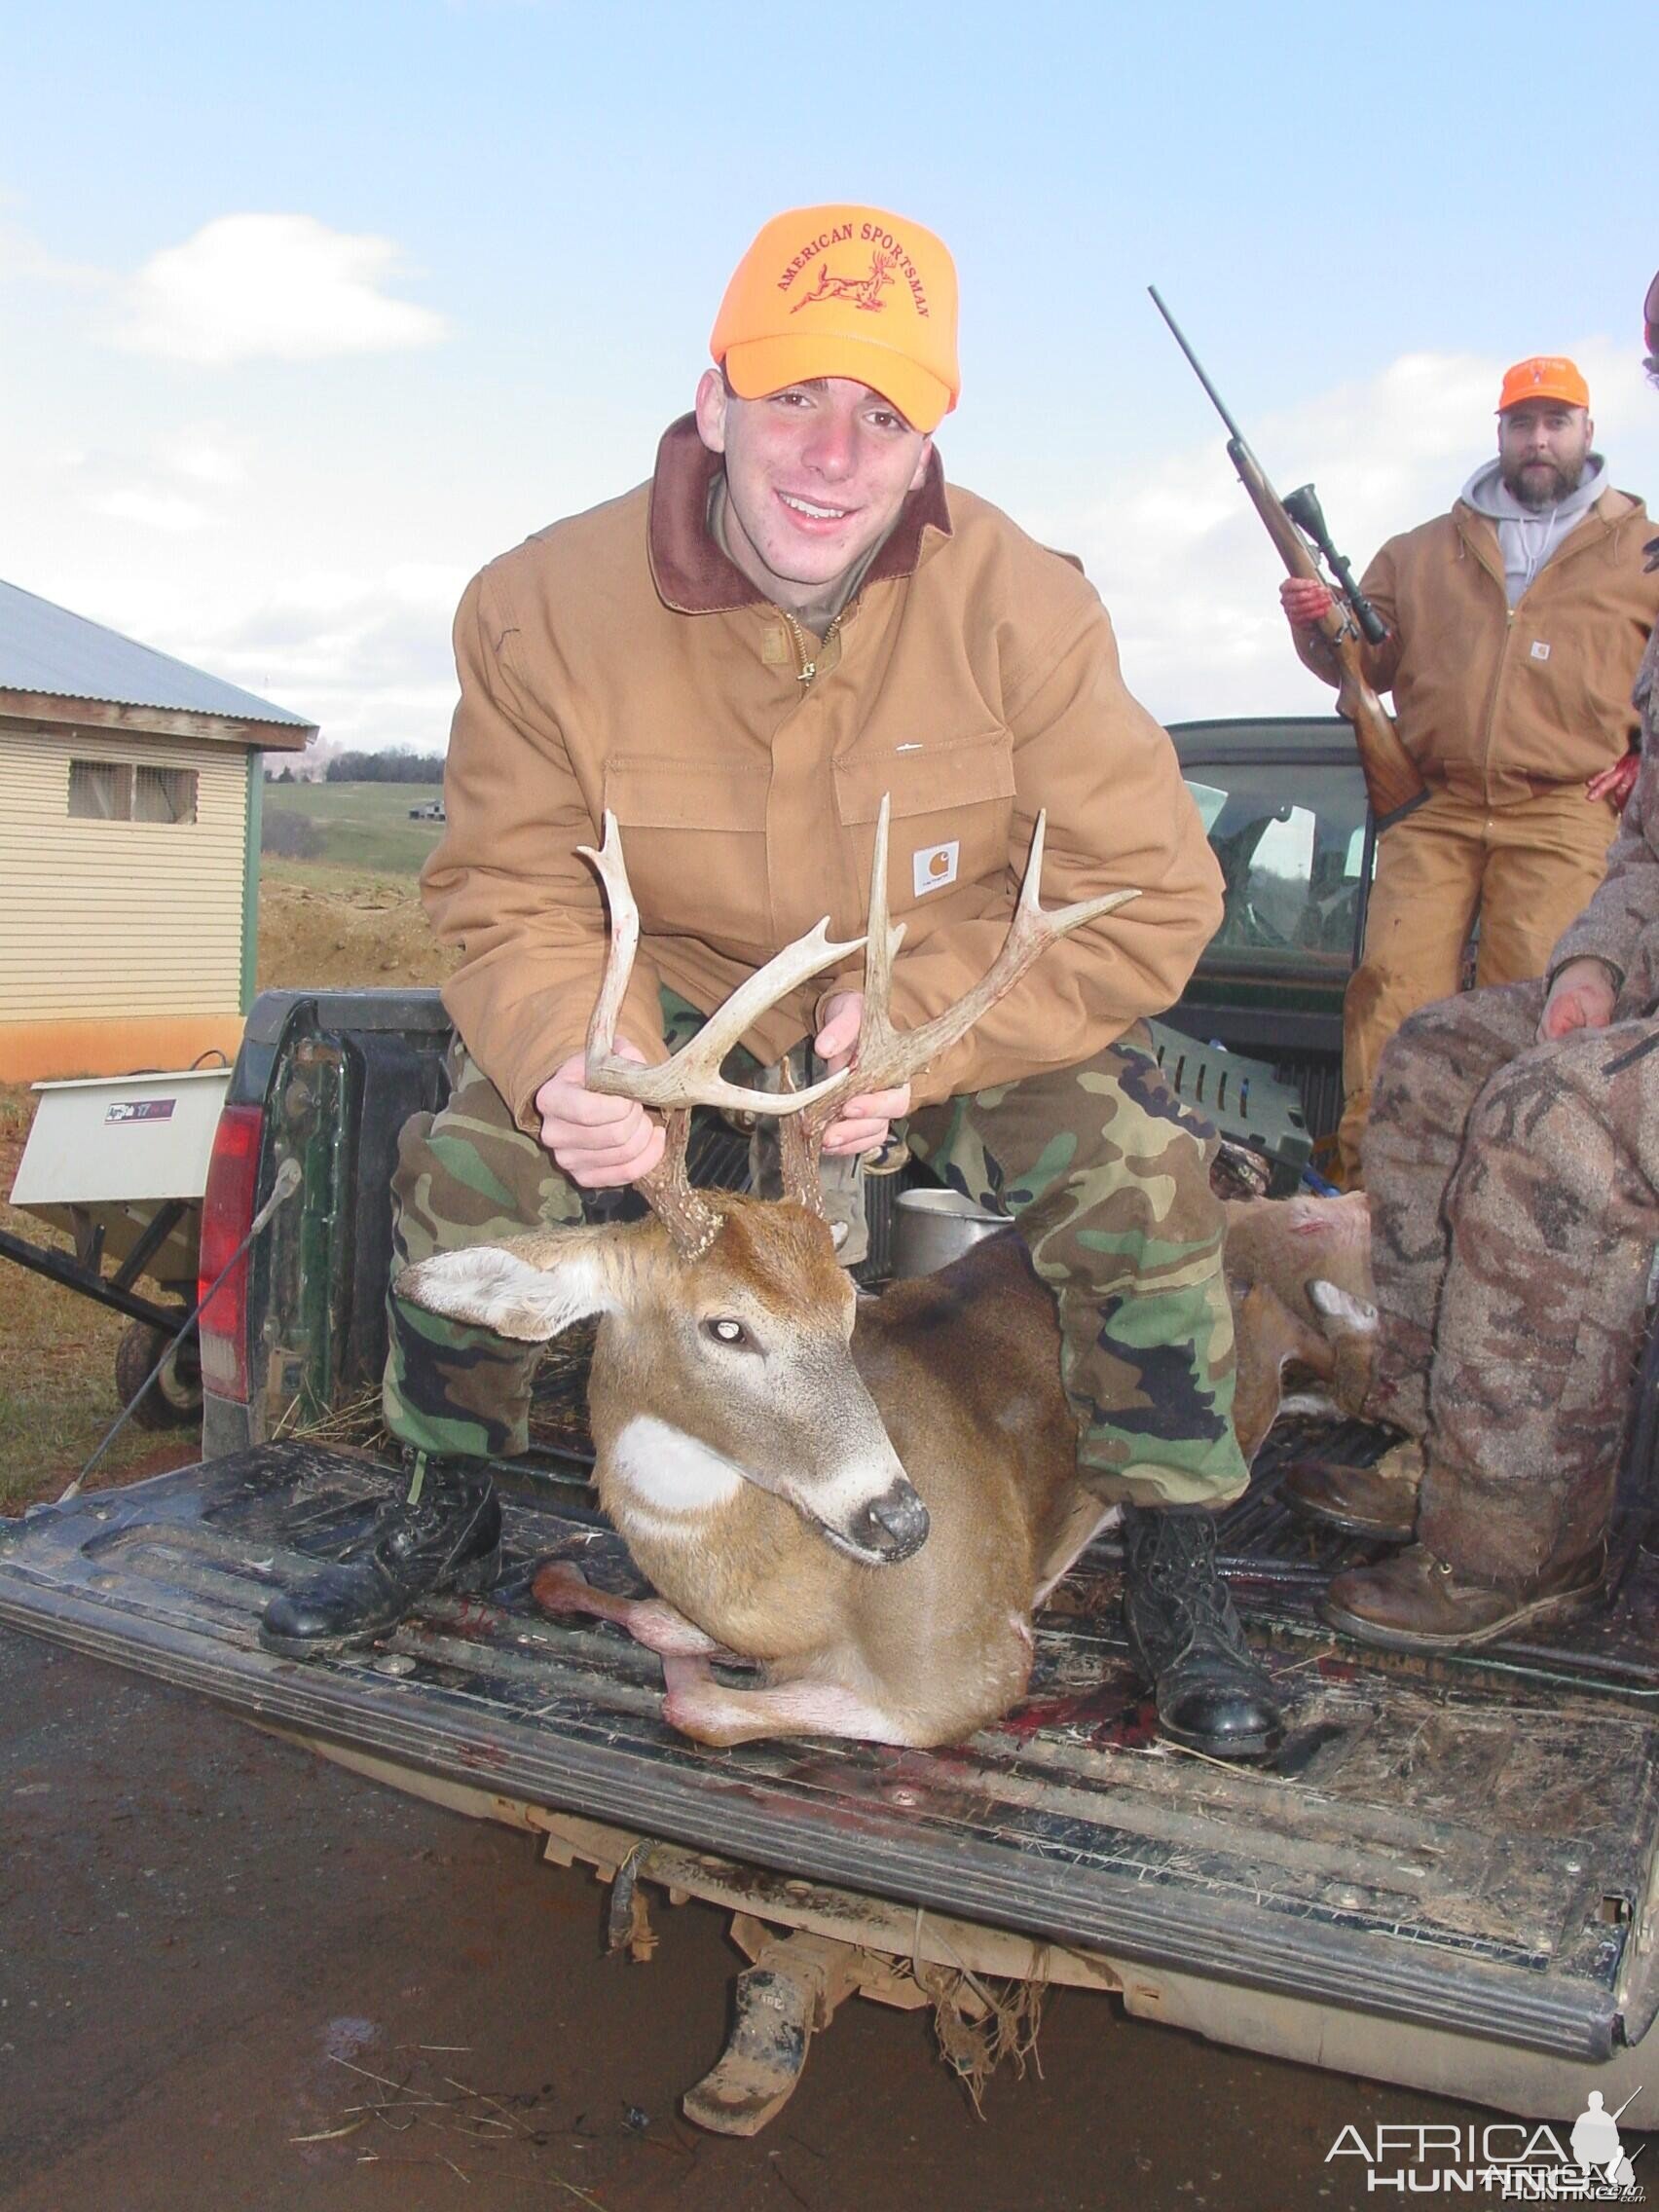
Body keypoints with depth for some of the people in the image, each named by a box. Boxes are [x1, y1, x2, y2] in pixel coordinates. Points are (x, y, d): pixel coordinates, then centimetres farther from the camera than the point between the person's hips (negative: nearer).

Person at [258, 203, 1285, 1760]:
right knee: (469, 1156, -15)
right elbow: (512, 897, -14)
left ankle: (1175, 1582, -2)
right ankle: (445, 1516, 14)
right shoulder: (545, 606, -19)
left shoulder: (1022, 608, -23)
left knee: (1134, 1170, -25)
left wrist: (918, 1030, -34)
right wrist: (573, 1052, -37)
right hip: (682, 998, 2)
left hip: (976, 1003, -1)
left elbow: (1148, 897, -21)